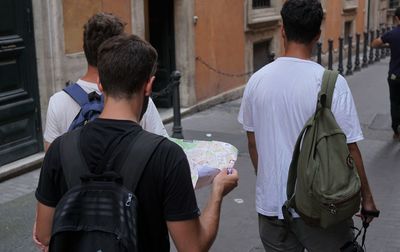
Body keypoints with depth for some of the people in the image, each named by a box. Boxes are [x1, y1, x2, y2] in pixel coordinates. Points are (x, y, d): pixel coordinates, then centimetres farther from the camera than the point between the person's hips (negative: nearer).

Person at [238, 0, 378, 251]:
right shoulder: (331, 82, -16)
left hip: (270, 204, 4)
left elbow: (252, 143, 5)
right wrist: (366, 197, 2)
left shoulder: (257, 80, -4)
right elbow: (349, 149, -12)